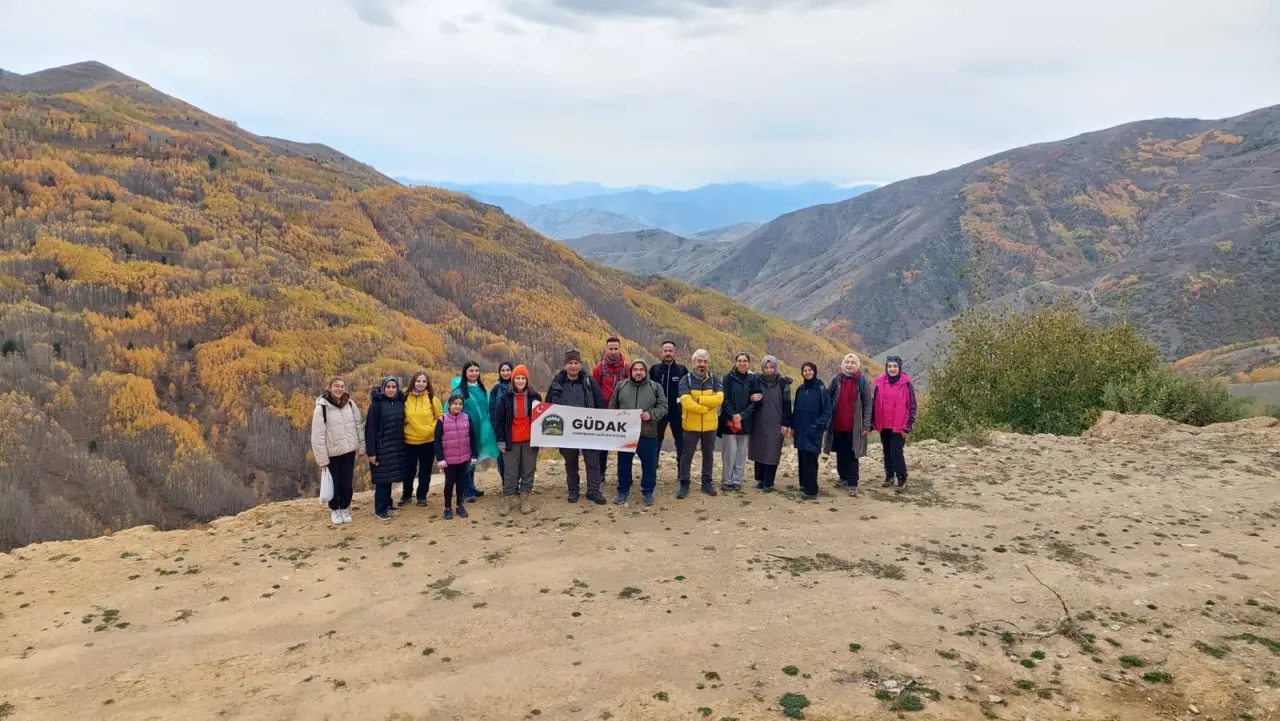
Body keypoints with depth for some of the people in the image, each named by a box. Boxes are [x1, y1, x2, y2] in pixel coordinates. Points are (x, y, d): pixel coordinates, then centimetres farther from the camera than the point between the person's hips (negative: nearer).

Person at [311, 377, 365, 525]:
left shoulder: (350, 404, -1)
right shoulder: (321, 408, -15)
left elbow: (358, 426, 6)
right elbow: (318, 435, -14)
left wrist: (361, 447, 5)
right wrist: (321, 459, -14)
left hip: (349, 451, 3)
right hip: (332, 453, -3)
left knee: (346, 483, 10)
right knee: (334, 484, 9)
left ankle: (345, 509, 29)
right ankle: (334, 510, 29)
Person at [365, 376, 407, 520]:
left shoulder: (400, 402, 5)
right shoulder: (377, 404, -9)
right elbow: (370, 429, -11)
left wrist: (403, 445, 8)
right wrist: (371, 451, -14)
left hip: (397, 447, 5)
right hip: (381, 447, -5)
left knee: (390, 476, 11)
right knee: (382, 478, -1)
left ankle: (387, 504, 25)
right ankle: (380, 509, 8)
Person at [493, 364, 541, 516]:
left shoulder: (534, 396, 1)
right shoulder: (505, 398, -1)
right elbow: (498, 420, 1)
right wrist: (501, 440, -4)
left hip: (530, 441, 1)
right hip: (511, 441, -1)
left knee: (528, 471, 6)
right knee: (510, 472, 2)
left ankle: (525, 499, 15)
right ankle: (508, 499, 10)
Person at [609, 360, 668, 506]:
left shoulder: (655, 387, 3)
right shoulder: (621, 386, 6)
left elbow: (663, 406, 0)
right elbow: (613, 407, 11)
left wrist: (651, 414, -17)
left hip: (648, 434, -1)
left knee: (649, 464, 5)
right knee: (624, 463, 10)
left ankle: (647, 492, 20)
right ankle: (623, 491, 24)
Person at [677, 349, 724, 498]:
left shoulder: (714, 380, 1)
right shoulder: (686, 380, -7)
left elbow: (719, 398, -16)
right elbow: (686, 402, -21)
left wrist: (698, 399, -22)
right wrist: (707, 408, -18)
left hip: (710, 426, 2)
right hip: (691, 425, -2)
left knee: (708, 455, 14)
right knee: (687, 455, 5)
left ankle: (707, 483, 26)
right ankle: (684, 484, 16)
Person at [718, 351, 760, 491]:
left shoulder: (753, 379, 5)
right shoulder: (729, 378, 0)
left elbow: (754, 401, 1)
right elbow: (725, 399, -4)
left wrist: (741, 415, -11)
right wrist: (733, 416, -15)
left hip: (745, 422, 2)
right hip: (729, 420, -2)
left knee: (742, 452, 5)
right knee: (729, 451, -5)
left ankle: (737, 480, 14)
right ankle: (726, 481, 5)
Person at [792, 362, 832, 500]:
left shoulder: (821, 389, -6)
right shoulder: (800, 389, 10)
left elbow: (827, 412, -7)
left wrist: (818, 425, -15)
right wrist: (793, 426, 10)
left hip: (814, 432, -5)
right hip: (800, 431, 5)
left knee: (810, 459, -9)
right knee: (802, 458, 9)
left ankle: (811, 490, -5)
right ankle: (804, 485, 19)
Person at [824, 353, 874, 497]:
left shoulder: (862, 381, -2)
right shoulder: (836, 379, 3)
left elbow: (867, 404, -3)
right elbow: (827, 399, 6)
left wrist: (866, 425, -7)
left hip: (854, 426, -3)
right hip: (837, 425, 3)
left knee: (852, 455, -3)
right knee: (840, 453, 14)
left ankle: (853, 484, -1)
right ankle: (844, 477, 30)